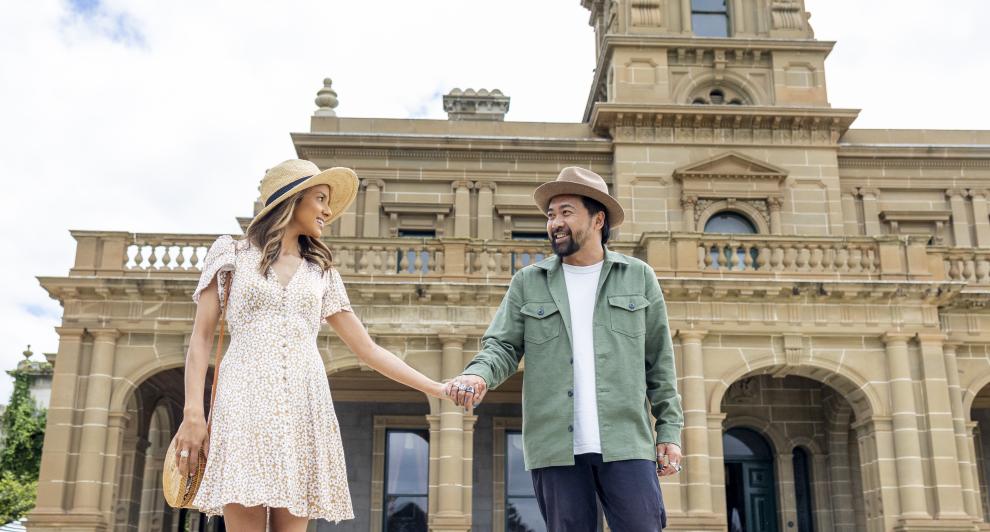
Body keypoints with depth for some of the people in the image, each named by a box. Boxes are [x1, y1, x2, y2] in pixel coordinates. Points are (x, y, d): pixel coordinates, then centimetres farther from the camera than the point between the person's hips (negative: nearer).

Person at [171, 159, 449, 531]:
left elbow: (368, 350, 17)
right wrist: (193, 410, -8)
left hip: (304, 407, 3)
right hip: (246, 401, -3)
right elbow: (202, 337, 5)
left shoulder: (322, 273, 18)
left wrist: (439, 389, 11)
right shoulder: (232, 254, 11)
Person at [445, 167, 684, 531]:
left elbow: (659, 362, 9)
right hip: (556, 445, 1)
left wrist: (669, 431, 4)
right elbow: (502, 347, 5)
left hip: (624, 442, 0)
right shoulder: (528, 283, 10)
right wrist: (478, 375, -18)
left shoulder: (638, 277, 9)